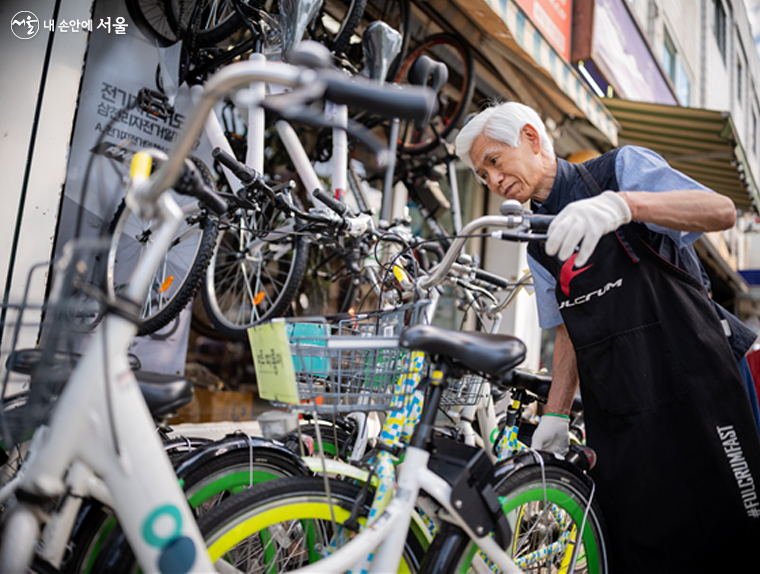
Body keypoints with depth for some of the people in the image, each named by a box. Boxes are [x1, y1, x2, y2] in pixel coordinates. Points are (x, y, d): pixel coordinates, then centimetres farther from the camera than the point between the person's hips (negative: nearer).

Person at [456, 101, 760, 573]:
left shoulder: (621, 167, 0)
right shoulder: (540, 247, 15)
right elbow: (570, 332, 14)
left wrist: (624, 203, -32)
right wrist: (555, 414, 5)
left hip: (696, 377, -4)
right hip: (618, 420, 4)